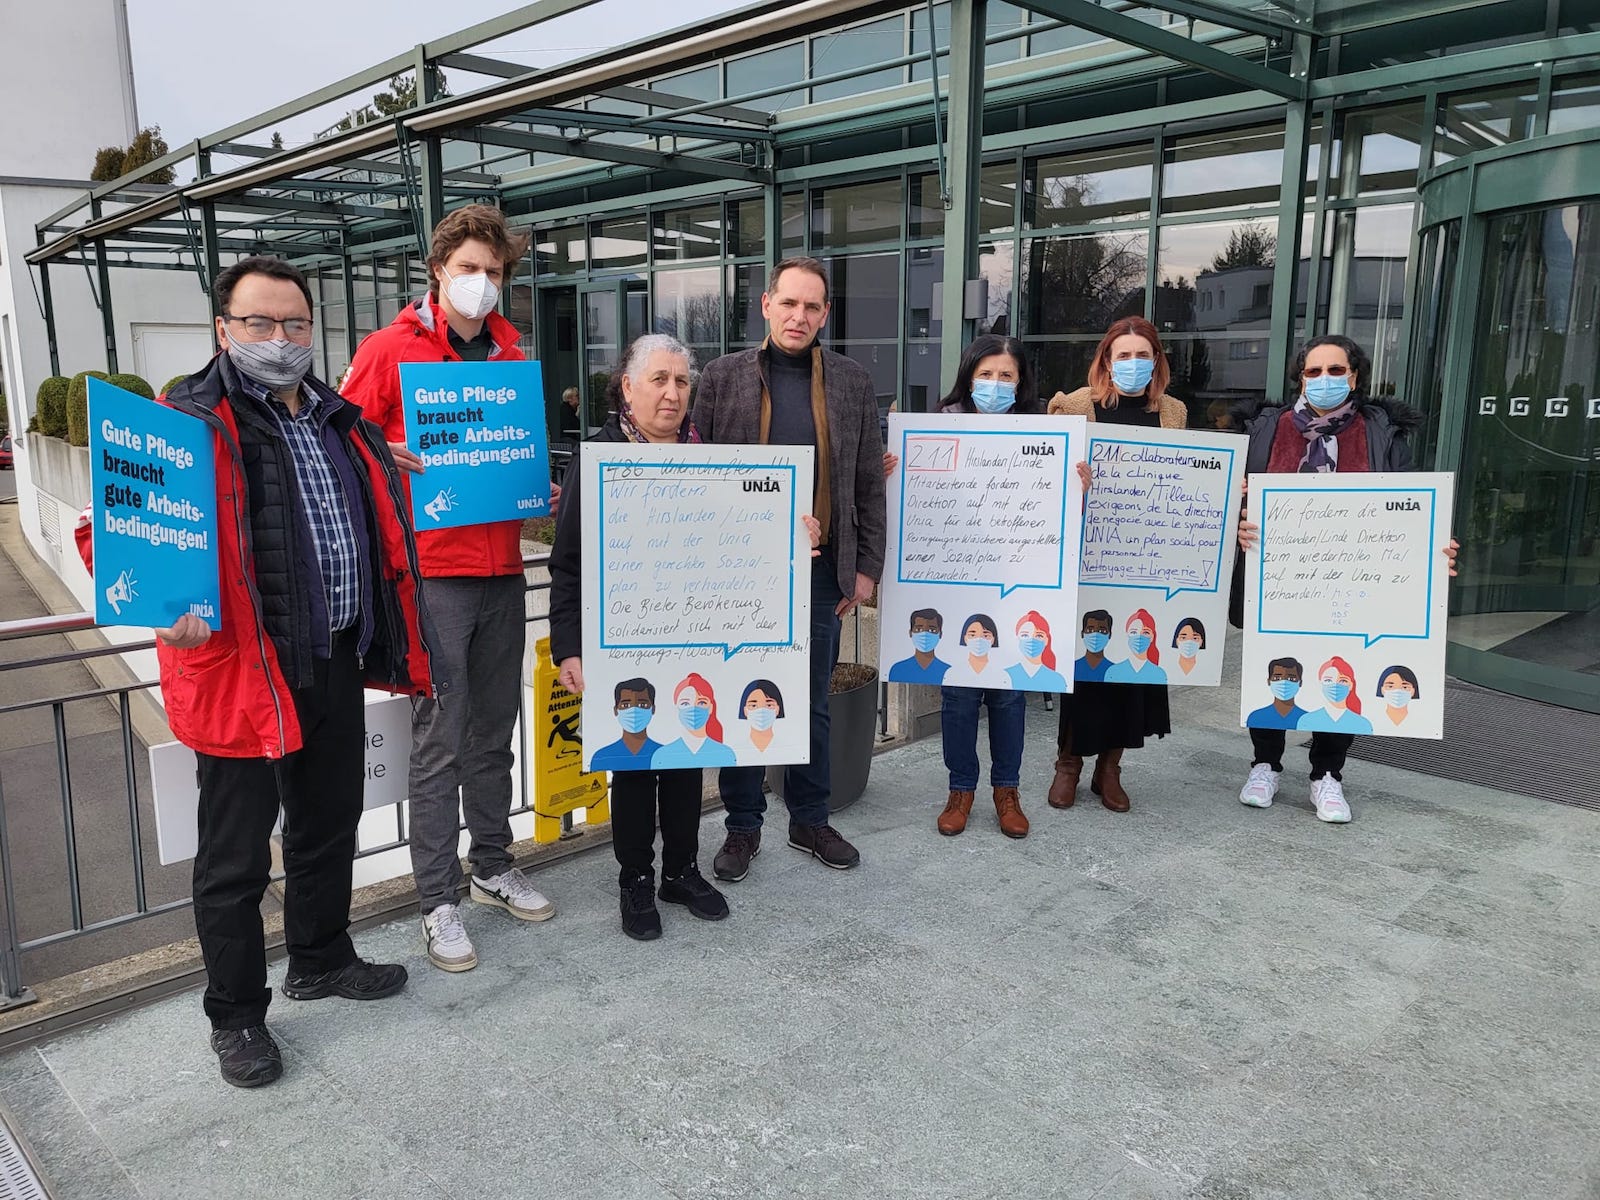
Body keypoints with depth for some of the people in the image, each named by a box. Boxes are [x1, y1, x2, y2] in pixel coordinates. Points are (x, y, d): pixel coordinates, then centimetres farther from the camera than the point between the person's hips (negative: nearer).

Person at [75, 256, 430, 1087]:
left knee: (329, 824, 22)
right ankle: (236, 1015, 25)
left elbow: (377, 524, 23)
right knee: (235, 857, 7)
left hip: (337, 662, 7)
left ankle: (320, 960, 42)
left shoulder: (339, 420, 12)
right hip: (244, 670, -7)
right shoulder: (190, 421, -9)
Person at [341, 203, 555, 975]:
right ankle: (440, 901, 13)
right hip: (431, 571, -5)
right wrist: (387, 464, -21)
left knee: (493, 734, 15)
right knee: (440, 743, 0)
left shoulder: (509, 353, 14)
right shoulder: (389, 349, -3)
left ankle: (494, 867, 30)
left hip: (502, 570, 5)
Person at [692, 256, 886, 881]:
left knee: (813, 703, 12)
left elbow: (869, 483, 7)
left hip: (819, 567, 1)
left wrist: (867, 566, 3)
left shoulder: (852, 382, 6)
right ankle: (743, 826, 22)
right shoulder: (724, 376, 1)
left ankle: (810, 820, 28)